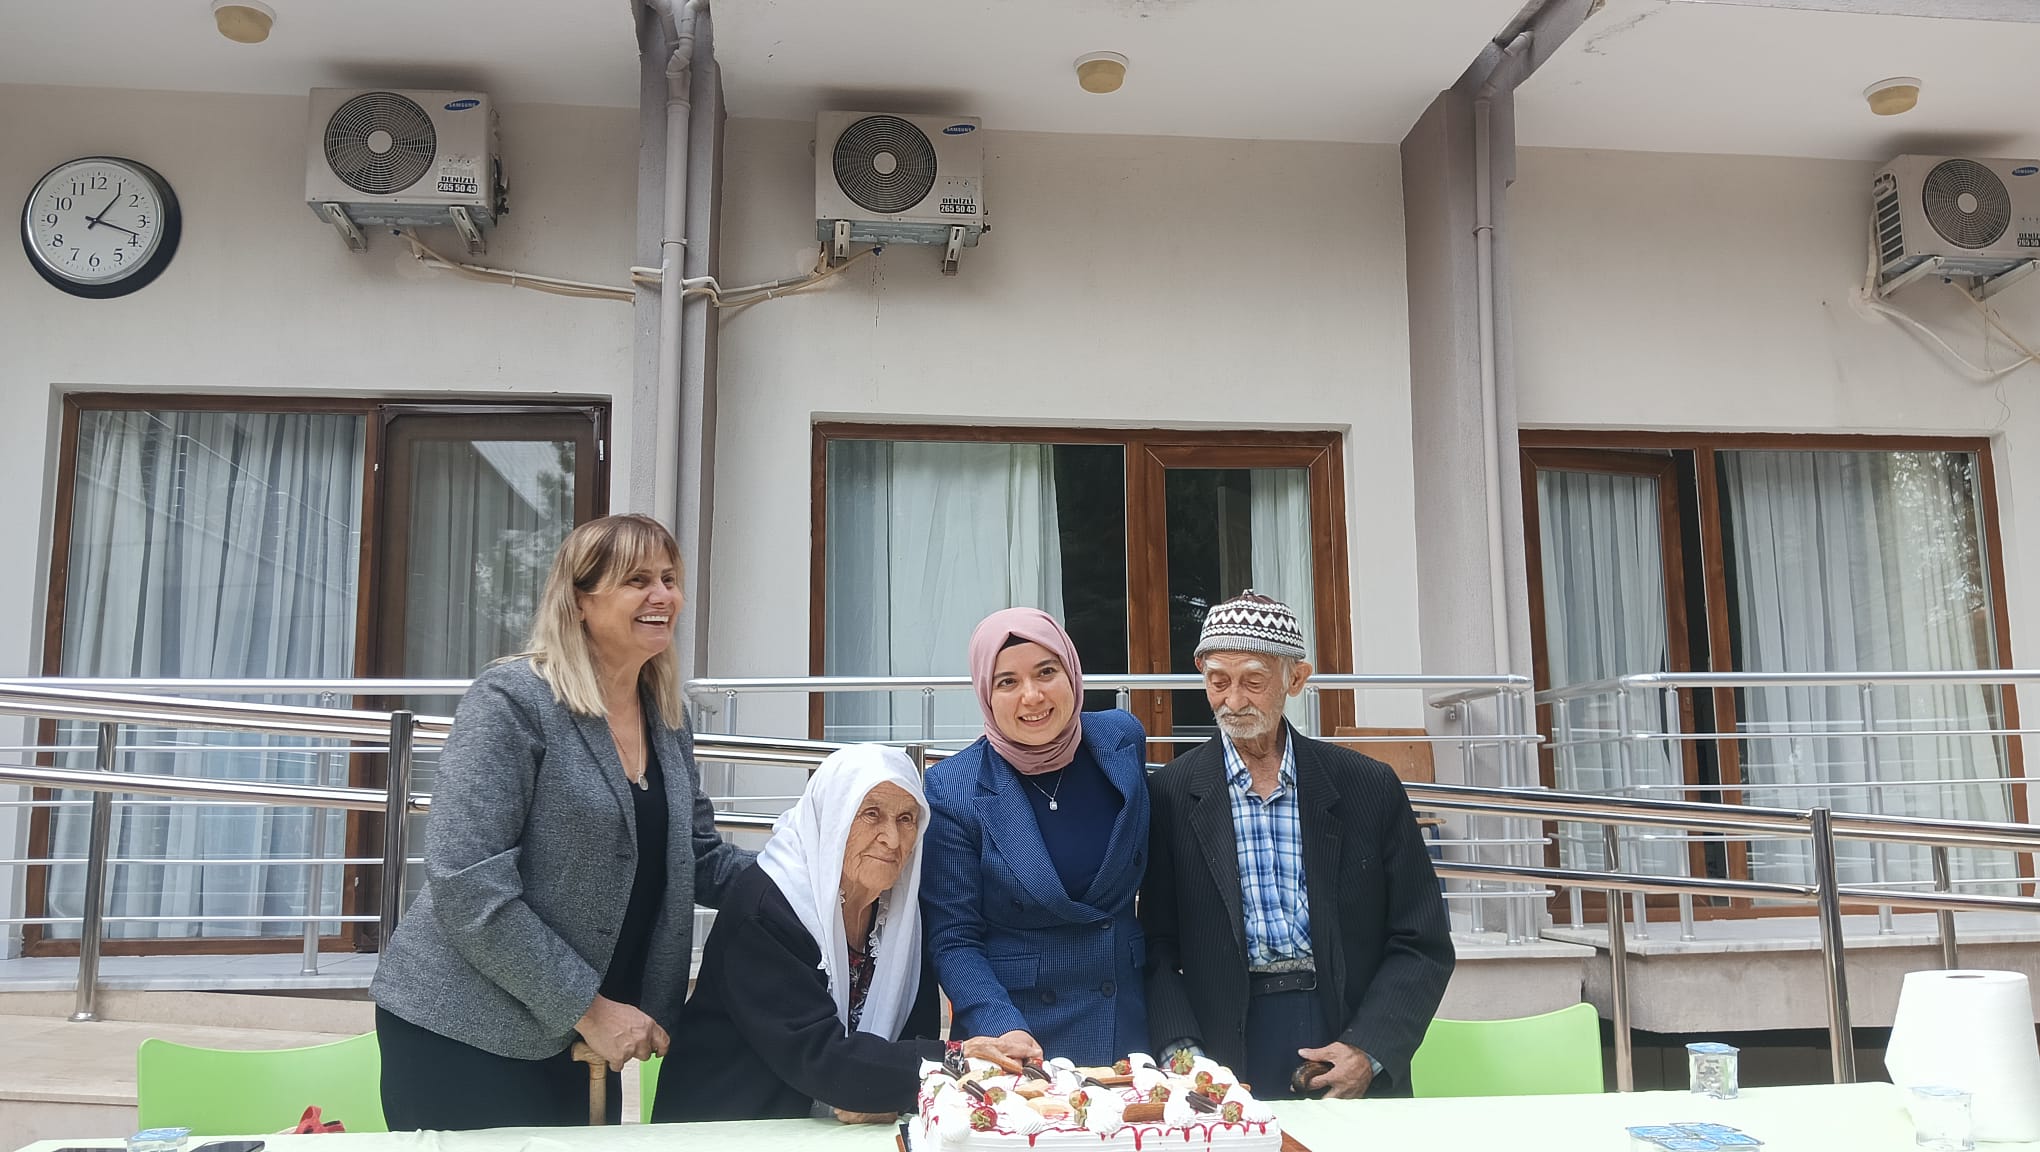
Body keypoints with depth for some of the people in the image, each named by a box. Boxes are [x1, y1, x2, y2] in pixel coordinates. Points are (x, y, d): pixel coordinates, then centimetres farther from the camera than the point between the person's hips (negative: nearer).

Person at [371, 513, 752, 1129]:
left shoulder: (667, 719, 5)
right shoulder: (512, 699, -16)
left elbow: (699, 860, 12)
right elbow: (467, 887, -21)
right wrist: (588, 1007, -18)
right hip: (463, 1033, -6)